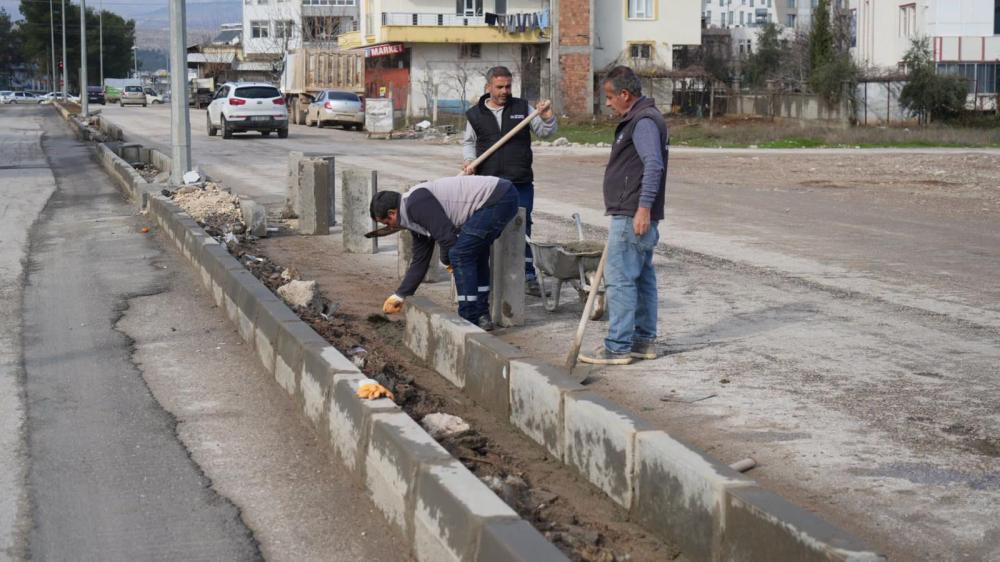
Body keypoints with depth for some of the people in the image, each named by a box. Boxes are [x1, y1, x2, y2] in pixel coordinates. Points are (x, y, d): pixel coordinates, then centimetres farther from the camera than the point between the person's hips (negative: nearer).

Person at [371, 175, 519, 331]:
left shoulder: (416, 203, -12)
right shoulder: (415, 218, 19)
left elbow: (447, 236, -18)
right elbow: (420, 260, 27)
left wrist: (447, 260, 4)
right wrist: (399, 296, 31)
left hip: (498, 199, -11)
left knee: (460, 255, -7)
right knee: (476, 252, 23)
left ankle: (469, 322, 0)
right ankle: (481, 316, 29)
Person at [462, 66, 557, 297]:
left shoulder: (522, 108, 6)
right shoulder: (476, 114, 6)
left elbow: (546, 132, 9)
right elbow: (468, 141, 19)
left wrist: (546, 115, -11)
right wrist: (469, 160, 1)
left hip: (520, 182, 0)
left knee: (523, 227, 2)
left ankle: (528, 276, 9)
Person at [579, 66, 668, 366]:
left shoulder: (644, 121, -15)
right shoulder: (639, 119, 19)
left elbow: (654, 165, -25)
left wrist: (644, 207, -28)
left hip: (632, 216, -11)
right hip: (635, 215, 11)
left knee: (620, 278, -9)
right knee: (642, 276, 14)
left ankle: (618, 346, -8)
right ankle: (645, 340, 20)